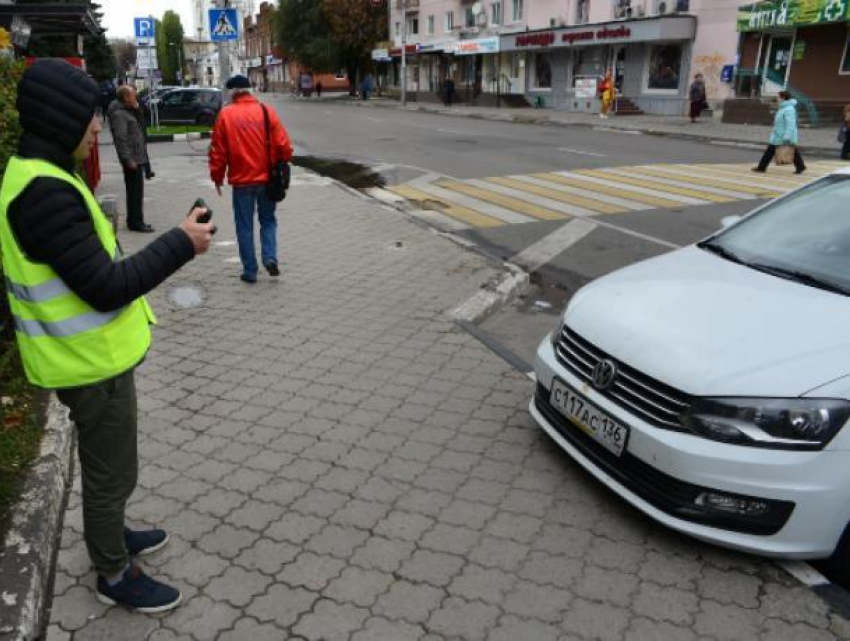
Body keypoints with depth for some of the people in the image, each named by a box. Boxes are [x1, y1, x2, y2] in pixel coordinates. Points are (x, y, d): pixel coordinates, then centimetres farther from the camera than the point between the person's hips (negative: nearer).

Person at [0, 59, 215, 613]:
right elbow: (106, 287, -29)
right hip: (91, 360, -10)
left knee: (106, 462, 27)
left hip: (91, 351, 10)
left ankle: (110, 535, 47)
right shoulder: (44, 192, -27)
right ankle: (115, 575, 29)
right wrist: (181, 244, -22)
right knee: (111, 473, 9)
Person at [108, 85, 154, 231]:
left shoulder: (129, 111, 17)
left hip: (138, 157, 10)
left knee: (136, 191, 14)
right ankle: (135, 222, -2)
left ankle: (135, 221, 22)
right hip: (132, 159, -10)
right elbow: (121, 138, -21)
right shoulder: (119, 114, -14)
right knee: (135, 191, -7)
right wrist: (128, 159, -24)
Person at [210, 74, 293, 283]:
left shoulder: (225, 114, -4)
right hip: (267, 177, 1)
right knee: (268, 219, 19)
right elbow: (284, 145, -4)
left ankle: (250, 271, 11)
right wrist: (280, 165, 13)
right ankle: (270, 257, 1)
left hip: (241, 180, -1)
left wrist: (217, 177, 8)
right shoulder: (266, 111, -1)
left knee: (245, 225, 10)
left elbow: (217, 150, -2)